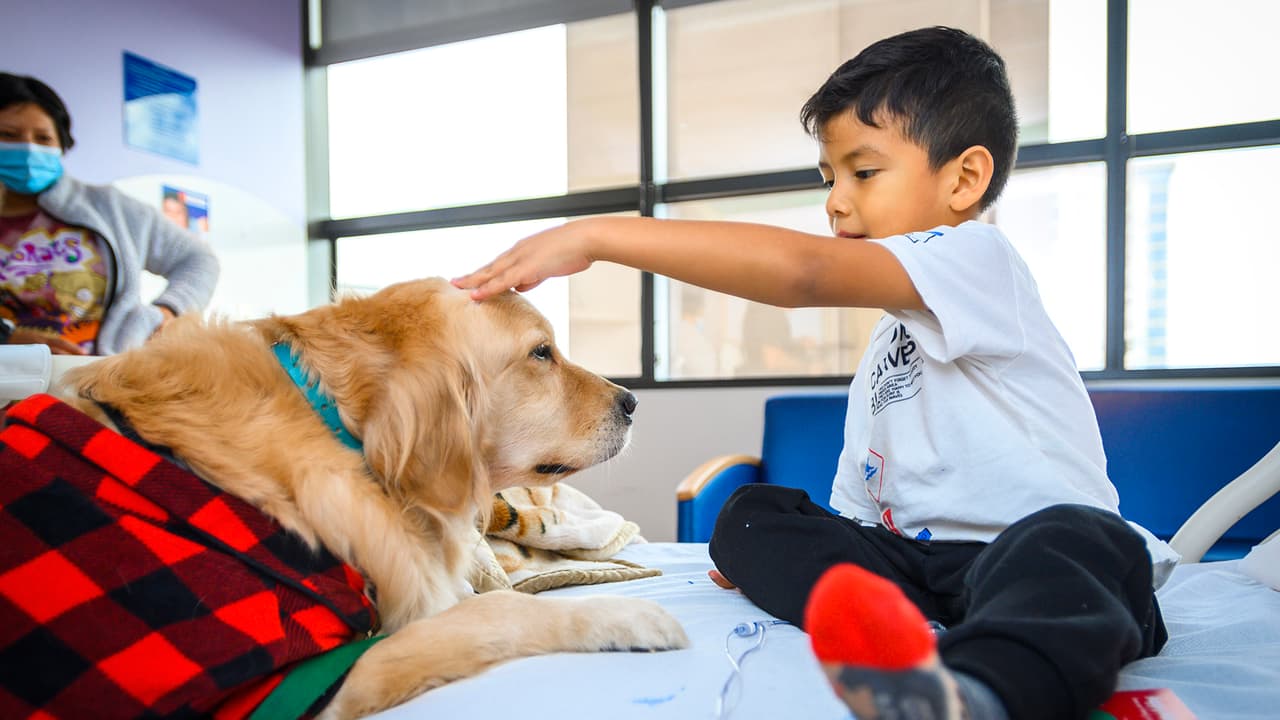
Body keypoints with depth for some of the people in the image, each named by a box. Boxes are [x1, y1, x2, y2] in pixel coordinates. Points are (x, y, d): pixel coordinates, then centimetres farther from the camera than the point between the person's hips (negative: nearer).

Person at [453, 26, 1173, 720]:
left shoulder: (979, 257, -8)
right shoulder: (880, 358, 21)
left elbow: (801, 271, -26)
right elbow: (860, 508, 21)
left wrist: (599, 234, -25)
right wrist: (778, 556, 3)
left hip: (1034, 547, -8)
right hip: (920, 564, 8)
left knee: (1072, 539, -38)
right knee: (752, 513, -3)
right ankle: (914, 637, -28)